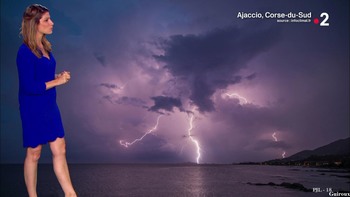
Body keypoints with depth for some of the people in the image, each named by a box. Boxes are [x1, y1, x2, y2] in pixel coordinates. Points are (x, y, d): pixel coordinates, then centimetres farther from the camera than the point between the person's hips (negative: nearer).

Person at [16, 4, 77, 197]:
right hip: (33, 109, -8)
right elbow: (29, 87, -22)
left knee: (60, 150, 9)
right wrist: (57, 81, -16)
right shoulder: (25, 52, -18)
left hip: (49, 106, 8)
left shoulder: (44, 47, 6)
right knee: (33, 153, 8)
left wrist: (58, 76, -2)